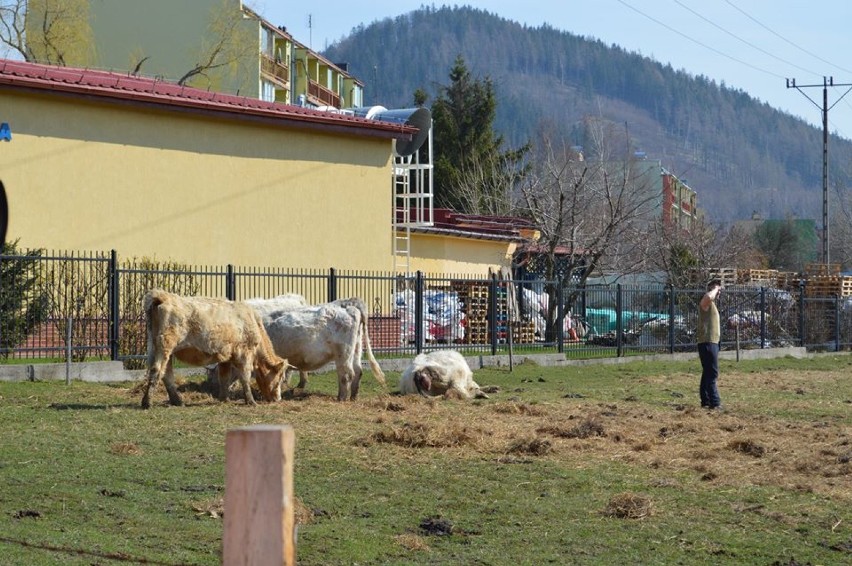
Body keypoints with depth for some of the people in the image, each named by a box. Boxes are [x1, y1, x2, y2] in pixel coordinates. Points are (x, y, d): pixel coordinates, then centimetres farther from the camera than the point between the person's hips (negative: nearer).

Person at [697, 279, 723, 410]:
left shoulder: (711, 304, 21)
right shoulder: (706, 303, -11)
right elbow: (708, 296, -36)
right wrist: (715, 289, -19)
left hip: (712, 342, 11)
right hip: (708, 343, -11)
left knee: (708, 373, 13)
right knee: (712, 373, -13)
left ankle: (706, 401, 19)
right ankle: (715, 403, -16)